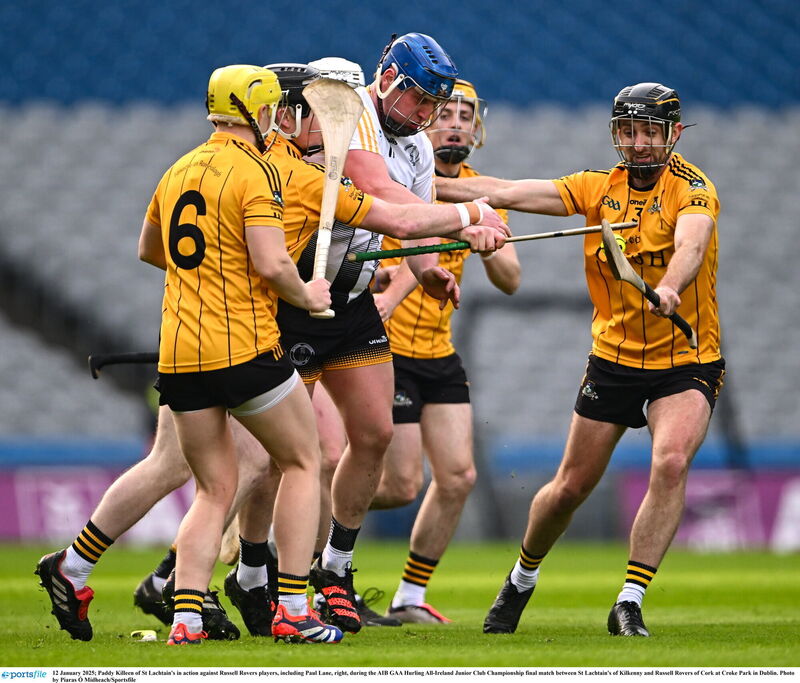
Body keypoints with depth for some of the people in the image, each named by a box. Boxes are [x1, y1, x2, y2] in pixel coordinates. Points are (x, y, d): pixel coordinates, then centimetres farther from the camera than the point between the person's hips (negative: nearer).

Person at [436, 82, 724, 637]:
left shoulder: (692, 187, -13)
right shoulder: (598, 188, 1)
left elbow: (691, 243, -34)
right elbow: (505, 192, 0)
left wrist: (669, 287, -55)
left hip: (687, 363, -4)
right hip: (613, 358, 4)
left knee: (671, 463, -28)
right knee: (571, 486, 9)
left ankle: (629, 605, -21)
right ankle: (523, 578, 37)